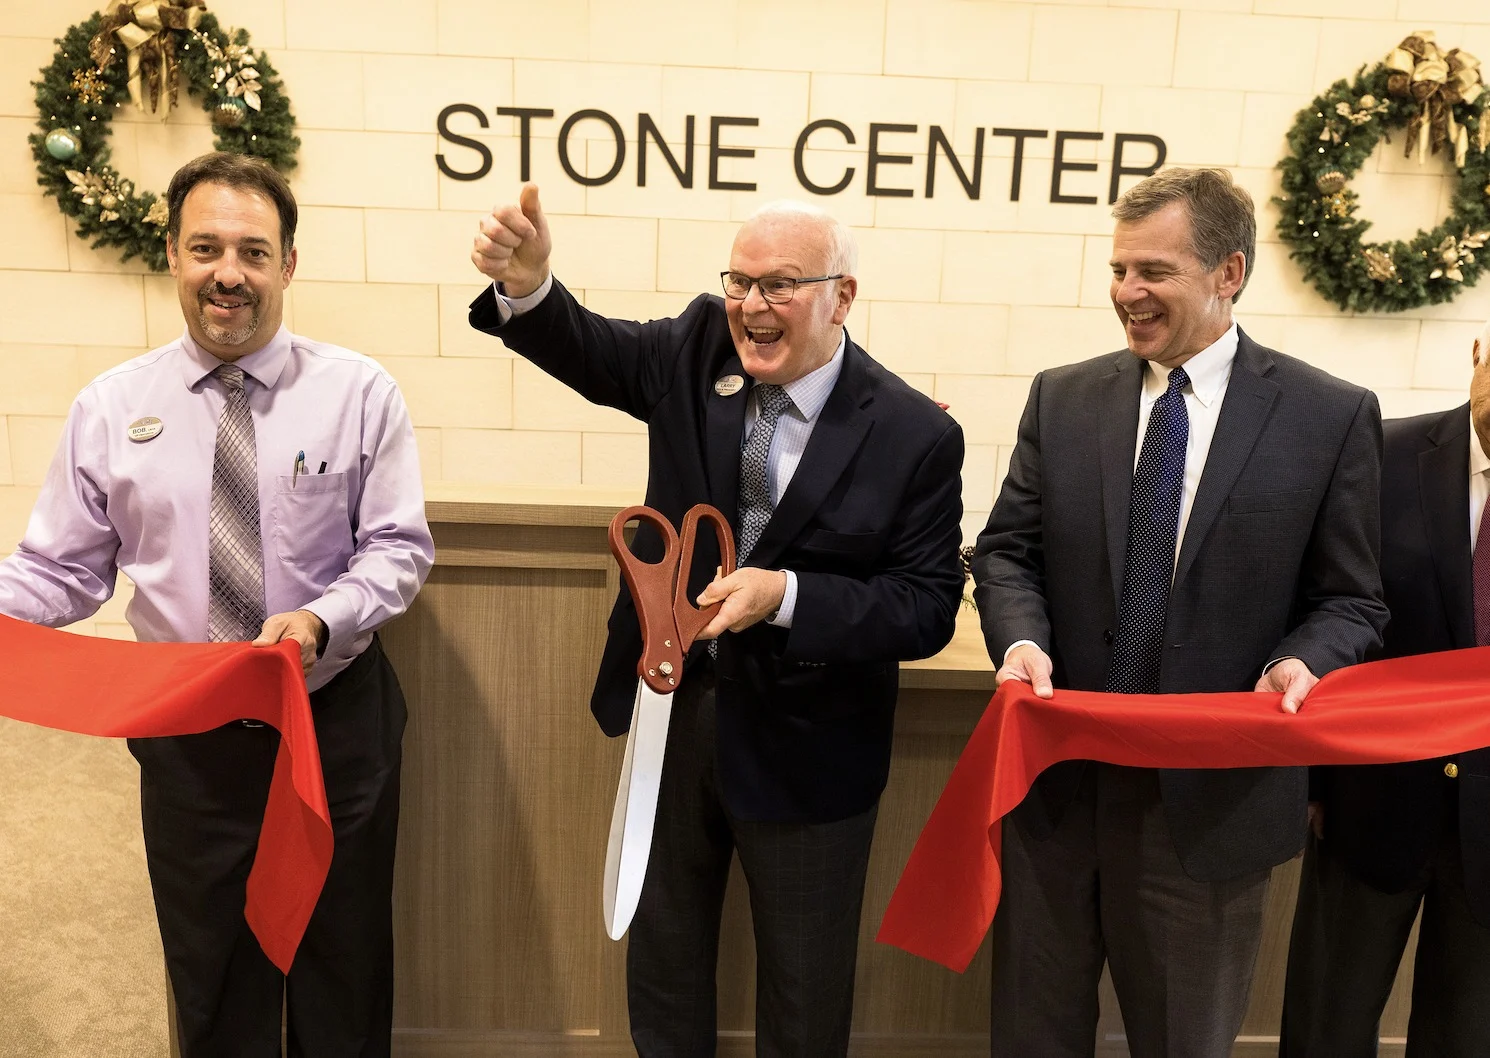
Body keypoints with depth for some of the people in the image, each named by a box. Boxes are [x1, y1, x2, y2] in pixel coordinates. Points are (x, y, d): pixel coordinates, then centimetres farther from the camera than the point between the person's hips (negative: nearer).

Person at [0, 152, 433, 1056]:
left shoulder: (360, 393, -6)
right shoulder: (110, 408, -1)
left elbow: (400, 547, -7)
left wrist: (322, 618, -24)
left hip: (339, 719, -1)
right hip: (186, 735, 2)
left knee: (345, 974, 15)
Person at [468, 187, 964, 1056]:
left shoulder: (916, 434, -15)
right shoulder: (698, 350, -4)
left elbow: (928, 607, -15)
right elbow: (589, 352, -10)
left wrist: (787, 595, -29)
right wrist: (527, 285, -32)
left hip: (803, 746, -3)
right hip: (673, 706, 3)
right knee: (663, 957, 24)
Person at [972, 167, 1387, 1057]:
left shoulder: (1333, 417, -3)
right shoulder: (1060, 398, 3)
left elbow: (1351, 600, 1)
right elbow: (1006, 552, 4)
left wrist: (1303, 660, -20)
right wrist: (1022, 639, -16)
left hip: (1212, 796, -2)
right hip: (1056, 778, 2)